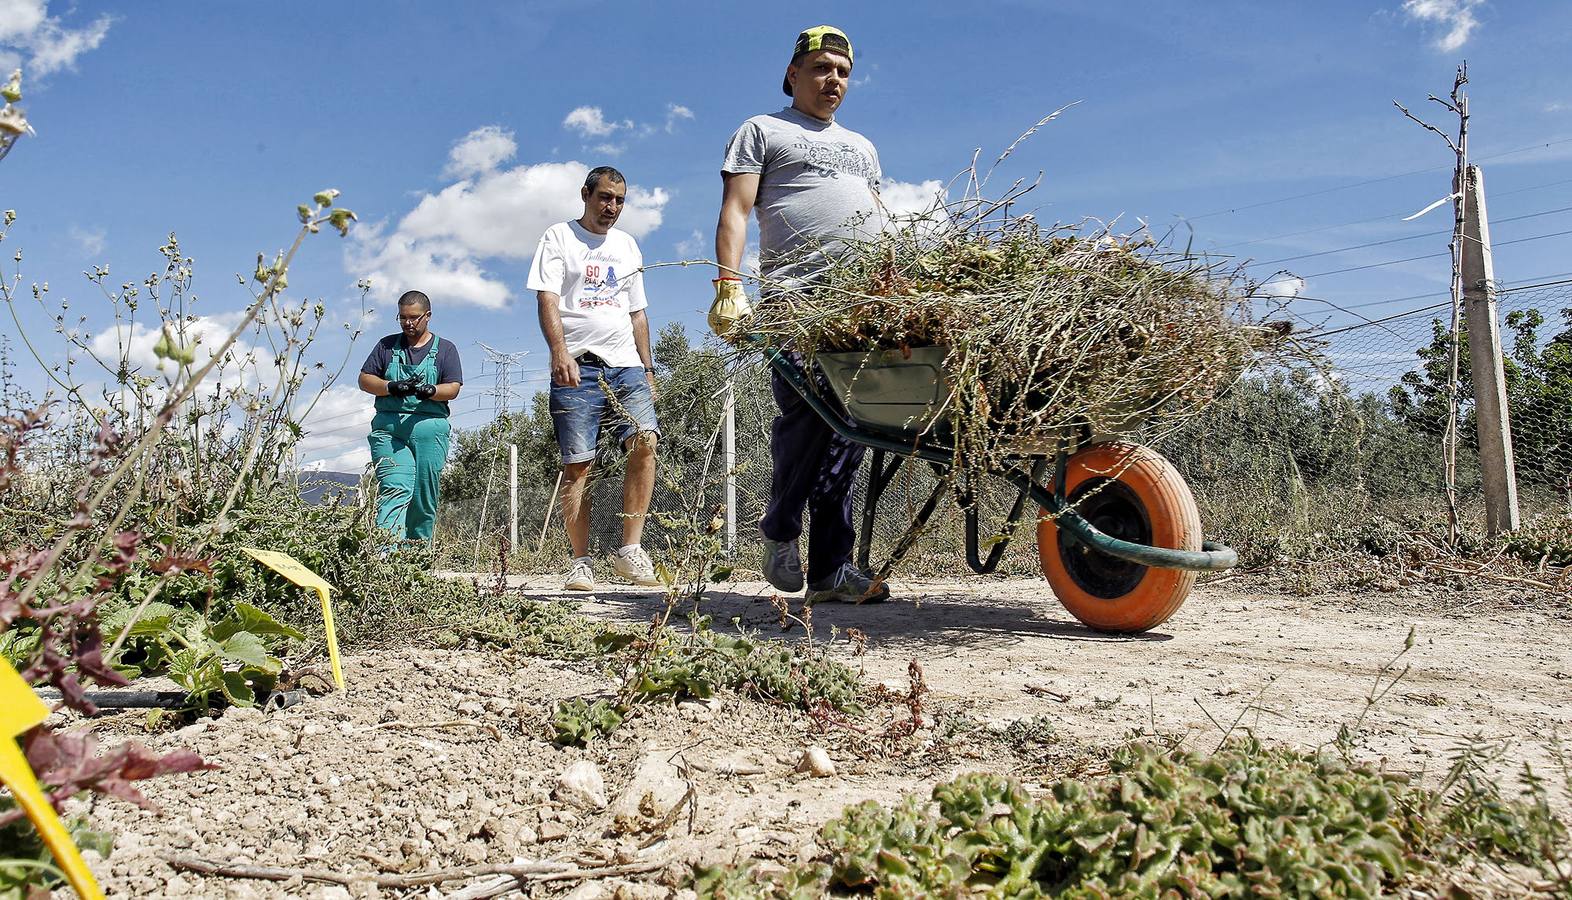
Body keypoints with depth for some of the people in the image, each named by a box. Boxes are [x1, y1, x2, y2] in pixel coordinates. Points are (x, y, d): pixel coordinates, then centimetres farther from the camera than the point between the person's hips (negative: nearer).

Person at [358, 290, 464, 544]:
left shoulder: (445, 349, 13)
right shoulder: (387, 345, 17)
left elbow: (453, 388, 2)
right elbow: (364, 380, 11)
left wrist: (429, 391, -19)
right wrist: (393, 387, -8)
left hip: (429, 429, 0)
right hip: (389, 428, 0)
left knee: (424, 498, 0)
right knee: (396, 490, -17)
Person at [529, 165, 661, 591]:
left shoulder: (628, 245, 22)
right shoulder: (559, 237, 7)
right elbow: (548, 300, -5)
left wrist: (647, 369, 17)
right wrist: (560, 352, -21)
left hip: (626, 366, 4)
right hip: (577, 367, -4)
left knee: (645, 442, -16)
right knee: (577, 465, -5)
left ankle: (629, 549, -10)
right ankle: (581, 563, 1)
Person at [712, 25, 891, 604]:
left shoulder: (861, 147, 33)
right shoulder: (762, 131, 16)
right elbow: (735, 212, 3)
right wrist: (729, 285, -12)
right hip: (795, 297, -4)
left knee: (847, 430, -4)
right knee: (806, 413, -18)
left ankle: (830, 569, -4)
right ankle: (781, 529, 4)